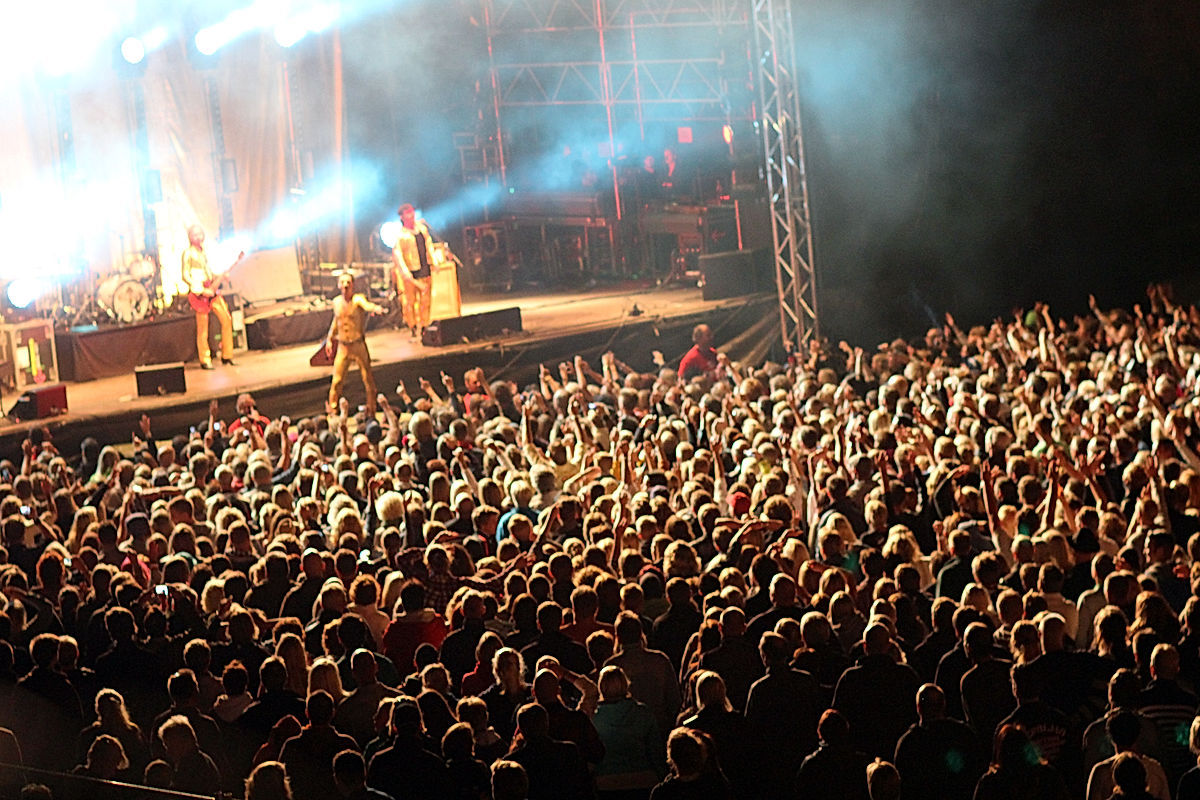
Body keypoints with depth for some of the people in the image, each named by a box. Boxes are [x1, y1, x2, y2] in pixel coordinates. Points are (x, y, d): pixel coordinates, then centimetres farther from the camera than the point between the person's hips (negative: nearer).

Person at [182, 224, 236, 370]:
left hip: (211, 290, 7)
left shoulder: (203, 252, 15)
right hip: (199, 293, -7)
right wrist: (202, 291, -18)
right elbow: (185, 276, -12)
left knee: (226, 319, 1)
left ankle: (227, 356, 10)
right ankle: (205, 361, 7)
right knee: (203, 329, -3)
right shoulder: (188, 254, -7)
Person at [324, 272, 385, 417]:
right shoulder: (336, 302, 5)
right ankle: (331, 410, 16)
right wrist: (329, 339, 23)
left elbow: (367, 305, -36)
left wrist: (376, 308, -59)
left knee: (368, 378, 1)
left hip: (359, 345, -4)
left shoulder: (357, 299, -12)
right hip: (343, 346, 4)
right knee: (337, 380, 2)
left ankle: (371, 410, 15)